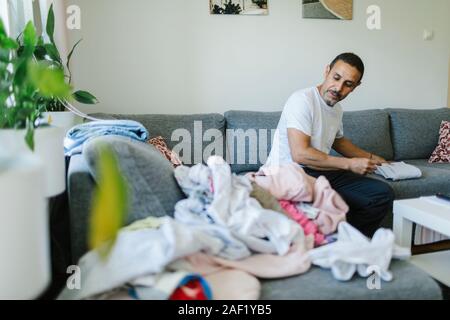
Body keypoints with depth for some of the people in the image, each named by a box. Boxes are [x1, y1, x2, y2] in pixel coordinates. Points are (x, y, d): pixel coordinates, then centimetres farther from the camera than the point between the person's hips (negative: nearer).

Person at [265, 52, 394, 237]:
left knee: (383, 194, -1)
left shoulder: (337, 109, 14)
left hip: (322, 171, 9)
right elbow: (300, 154, -24)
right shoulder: (302, 100, -14)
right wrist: (350, 164, -16)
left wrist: (370, 158, 29)